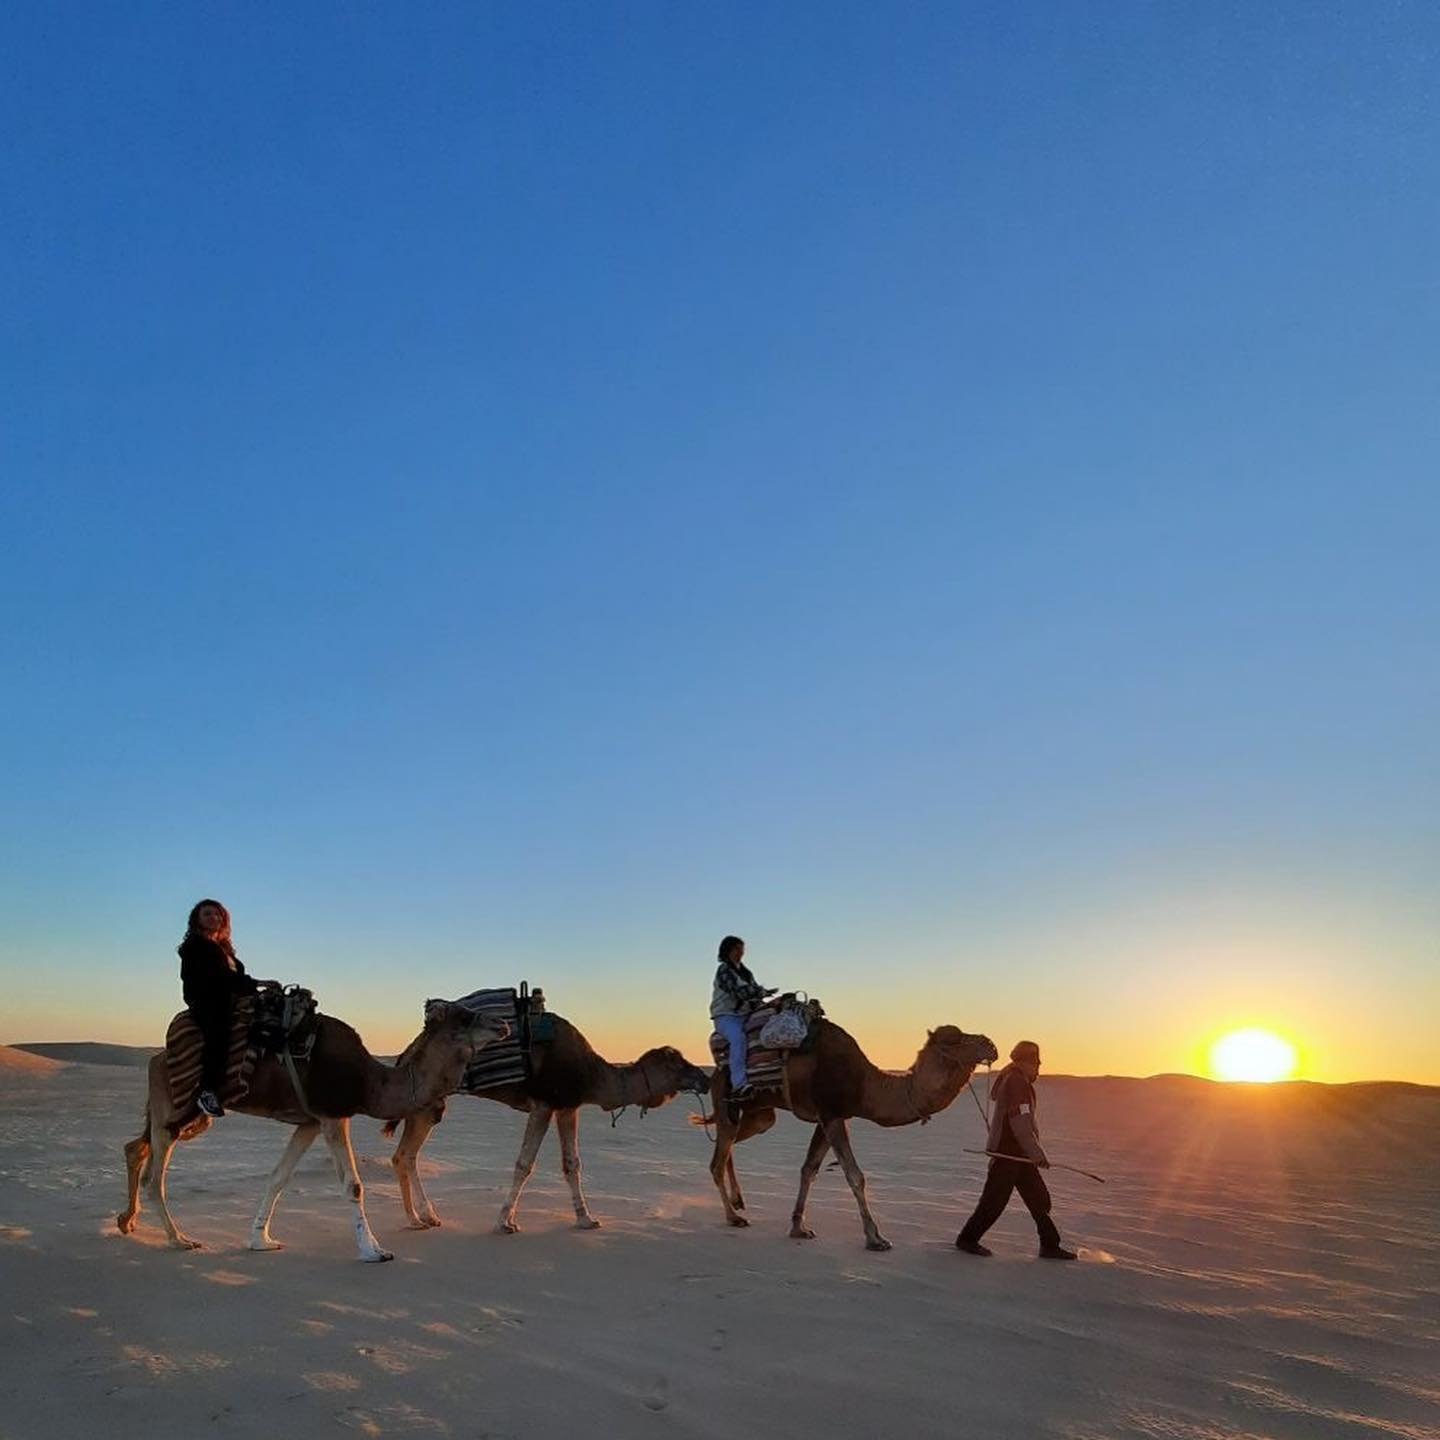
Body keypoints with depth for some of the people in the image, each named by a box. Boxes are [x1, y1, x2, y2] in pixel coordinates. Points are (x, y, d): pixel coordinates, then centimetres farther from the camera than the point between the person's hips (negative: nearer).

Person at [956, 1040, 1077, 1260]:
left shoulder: (1007, 1077, 13)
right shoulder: (1016, 1081, -19)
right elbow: (1021, 1123, -22)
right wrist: (1037, 1153, -18)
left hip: (1017, 1152, 10)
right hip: (1009, 1151, -10)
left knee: (1038, 1197, 11)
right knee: (995, 1199, 0)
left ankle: (1050, 1245, 16)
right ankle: (967, 1239, 12)